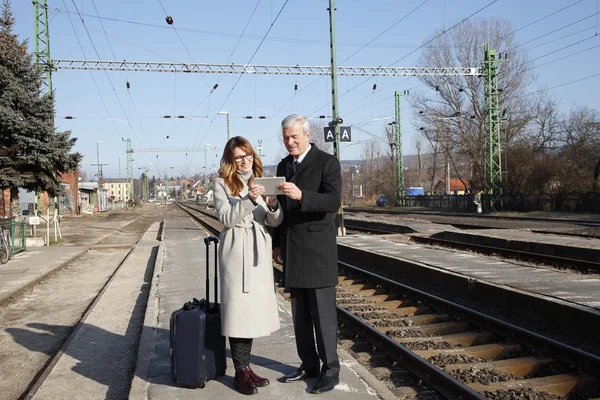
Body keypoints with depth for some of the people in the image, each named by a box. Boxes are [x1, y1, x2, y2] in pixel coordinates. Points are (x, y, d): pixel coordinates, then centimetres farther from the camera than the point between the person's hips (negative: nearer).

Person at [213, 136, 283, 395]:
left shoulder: (261, 182, 12)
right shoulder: (222, 183, 1)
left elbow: (274, 222, 9)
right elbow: (226, 218, -9)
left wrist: (273, 205, -12)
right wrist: (249, 200, -22)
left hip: (259, 249, 5)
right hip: (236, 250, -4)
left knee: (254, 307, 7)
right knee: (238, 308, -4)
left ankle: (246, 366, 19)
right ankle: (240, 372, 5)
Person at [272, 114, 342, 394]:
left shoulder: (327, 162, -7)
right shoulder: (283, 166, 14)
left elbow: (333, 202, -19)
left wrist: (301, 195, -34)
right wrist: (277, 243, 14)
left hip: (318, 247, -6)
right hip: (291, 249, 7)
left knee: (323, 311, -2)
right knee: (300, 312, 10)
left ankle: (330, 369, 9)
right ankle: (309, 364, 20)